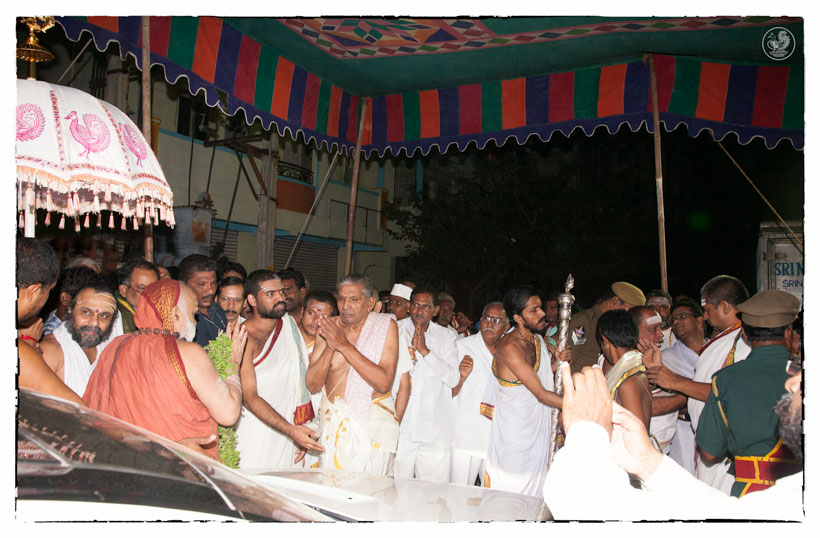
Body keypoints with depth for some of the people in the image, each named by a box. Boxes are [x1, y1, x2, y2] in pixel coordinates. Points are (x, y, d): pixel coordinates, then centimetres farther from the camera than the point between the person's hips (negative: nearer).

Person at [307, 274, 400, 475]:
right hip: (333, 423, 3)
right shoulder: (328, 327, 3)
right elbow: (312, 385, -1)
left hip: (373, 423, -3)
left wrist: (345, 345, -20)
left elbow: (384, 383, -18)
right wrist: (330, 347, -16)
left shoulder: (386, 325, -6)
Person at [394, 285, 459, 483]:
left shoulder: (446, 336, 7)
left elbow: (453, 379, -4)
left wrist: (425, 350, -11)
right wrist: (411, 348, -15)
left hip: (435, 430, 1)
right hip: (400, 427, 0)